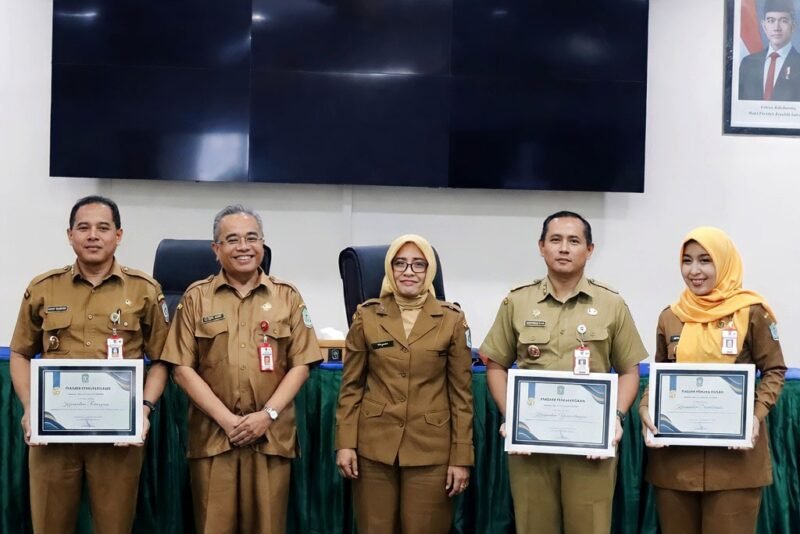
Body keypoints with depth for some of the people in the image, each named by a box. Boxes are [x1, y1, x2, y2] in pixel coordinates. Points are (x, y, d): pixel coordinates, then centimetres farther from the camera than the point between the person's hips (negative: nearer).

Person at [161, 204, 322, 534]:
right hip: (212, 436, 0)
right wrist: (226, 419, -9)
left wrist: (267, 414, -9)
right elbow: (182, 368, 0)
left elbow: (300, 365, 3)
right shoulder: (196, 297, 4)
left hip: (272, 436, 1)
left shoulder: (287, 297, 7)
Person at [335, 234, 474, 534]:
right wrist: (345, 443, -3)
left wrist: (462, 456, -3)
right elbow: (351, 385, 5)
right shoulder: (367, 316, 2)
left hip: (430, 449, -1)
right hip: (374, 447, 1)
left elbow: (461, 393, 0)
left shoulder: (452, 320, 0)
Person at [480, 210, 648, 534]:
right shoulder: (516, 302, 6)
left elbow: (629, 370, 8)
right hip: (529, 439, 1)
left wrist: (617, 416, -8)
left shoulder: (612, 305, 5)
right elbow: (496, 366, 10)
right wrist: (508, 415, -4)